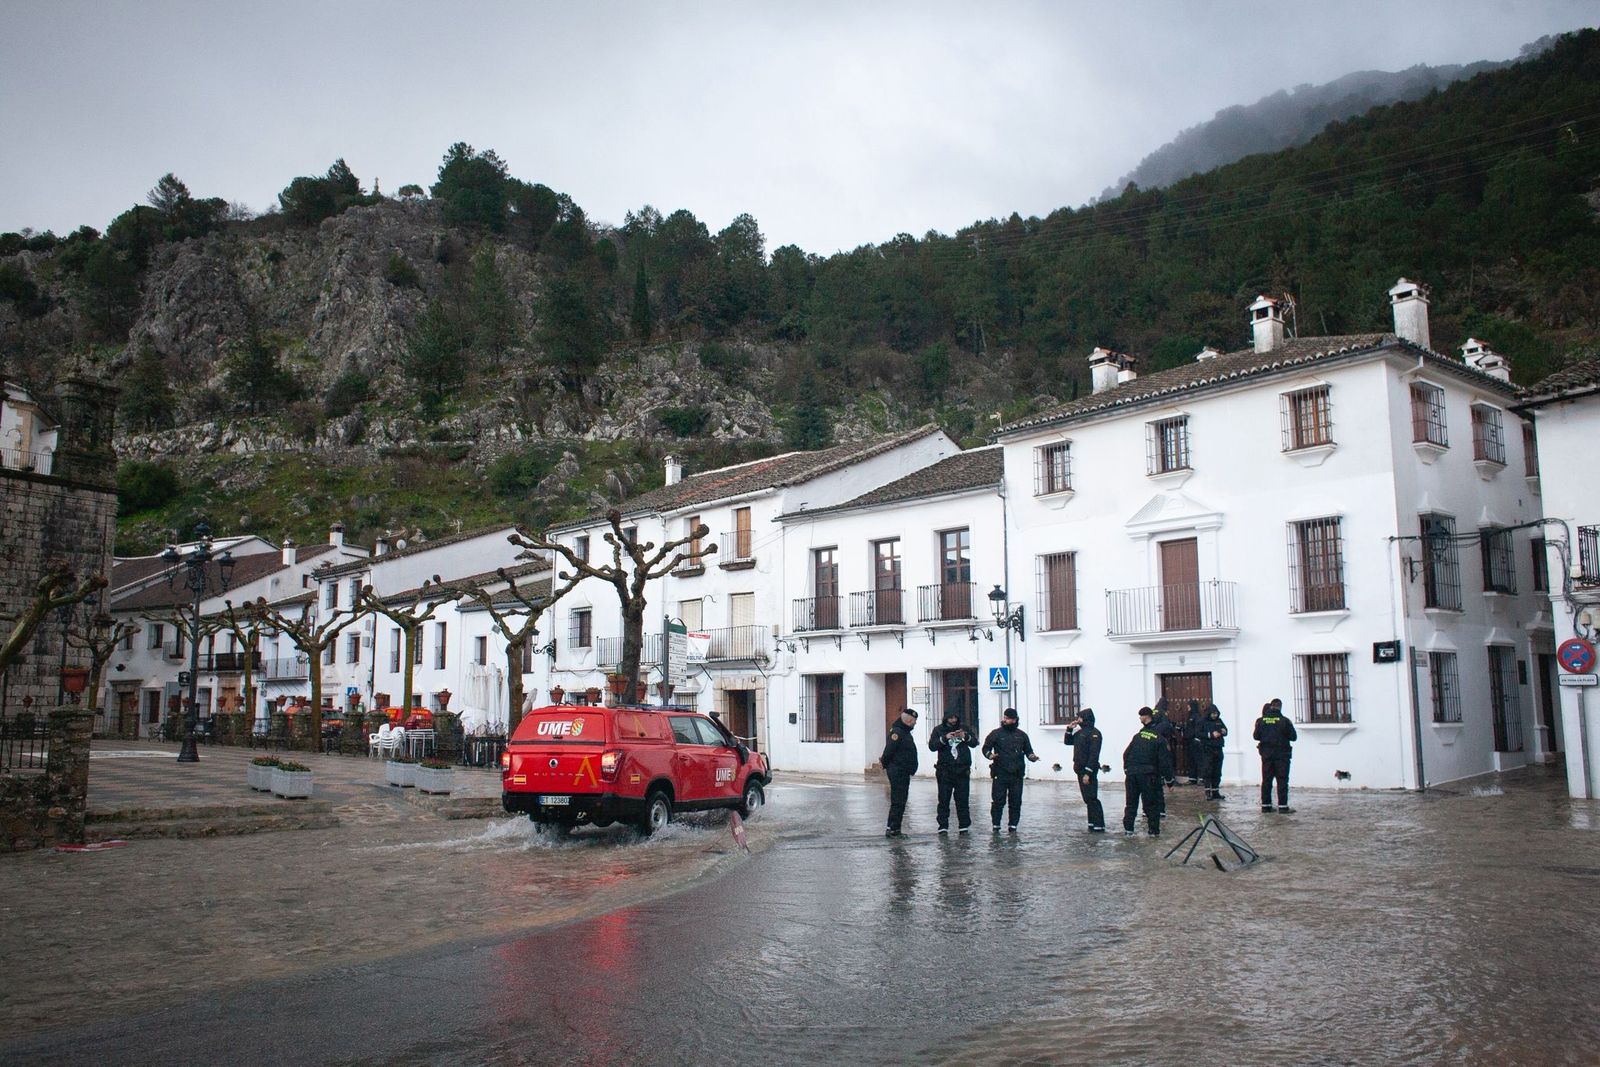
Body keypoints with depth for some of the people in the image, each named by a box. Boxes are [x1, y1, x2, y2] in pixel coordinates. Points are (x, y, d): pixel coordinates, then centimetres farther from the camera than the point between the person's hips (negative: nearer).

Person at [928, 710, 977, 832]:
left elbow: (975, 743, 6)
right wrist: (945, 738, -21)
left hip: (962, 770, 1)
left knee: (962, 798, 3)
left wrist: (966, 737, -13)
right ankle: (943, 826, 1)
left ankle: (964, 825, 9)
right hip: (945, 770, -1)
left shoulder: (964, 728, 9)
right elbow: (932, 746, -7)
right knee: (944, 799, -2)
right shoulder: (939, 730, 4)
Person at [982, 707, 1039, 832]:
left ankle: (1013, 826, 12)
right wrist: (989, 755, -15)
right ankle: (996, 825, 6)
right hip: (1000, 773, -2)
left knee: (1016, 801, 4)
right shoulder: (996, 734, 5)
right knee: (998, 800, -4)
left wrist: (1032, 757, -1)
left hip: (1017, 774, 2)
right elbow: (986, 748, 5)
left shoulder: (1022, 735, 12)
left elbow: (1028, 750, 20)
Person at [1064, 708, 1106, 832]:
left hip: (1088, 771, -9)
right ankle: (1092, 823, 19)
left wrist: (1088, 773, -23)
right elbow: (1068, 742, 28)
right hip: (1080, 770, 9)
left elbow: (1094, 755, -19)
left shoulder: (1094, 733, -13)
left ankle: (1099, 826, -7)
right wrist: (1069, 729, 11)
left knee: (1091, 798, -9)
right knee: (1087, 799, 12)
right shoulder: (1080, 732, 14)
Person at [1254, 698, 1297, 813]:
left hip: (1266, 754, 3)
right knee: (1282, 780, 0)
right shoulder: (1284, 721, -11)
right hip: (1282, 754, -3)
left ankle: (1265, 805, 11)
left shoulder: (1261, 721, -2)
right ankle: (1283, 806, -3)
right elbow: (1293, 737, -6)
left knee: (1266, 780, 10)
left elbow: (1256, 736, 4)